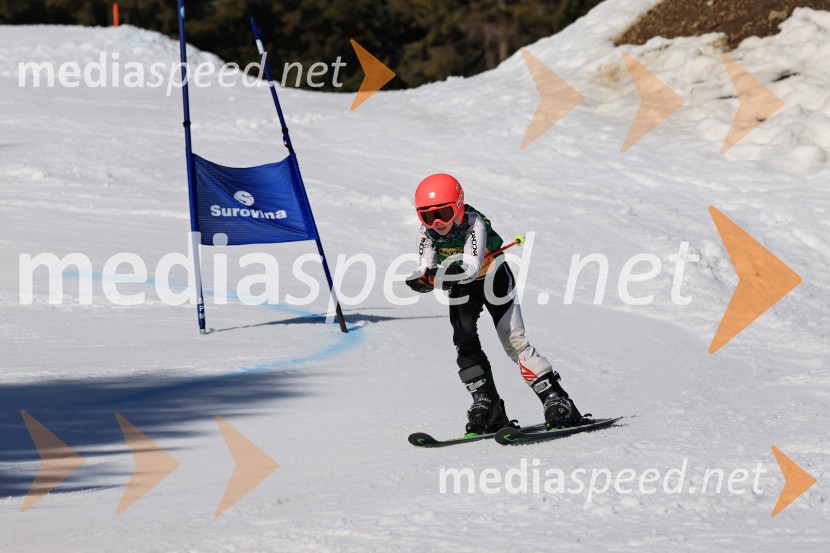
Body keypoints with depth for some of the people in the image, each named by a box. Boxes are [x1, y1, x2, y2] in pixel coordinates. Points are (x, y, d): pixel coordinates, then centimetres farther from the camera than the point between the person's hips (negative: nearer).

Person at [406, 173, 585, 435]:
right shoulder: (426, 234, -19)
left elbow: (471, 267, -47)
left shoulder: (474, 224, -33)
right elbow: (427, 271, -27)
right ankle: (487, 406, -5)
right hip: (460, 289, 4)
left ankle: (557, 401, -9)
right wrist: (421, 279, -51)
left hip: (493, 279, -4)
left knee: (514, 341, -11)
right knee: (465, 344, -11)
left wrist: (438, 274, -63)